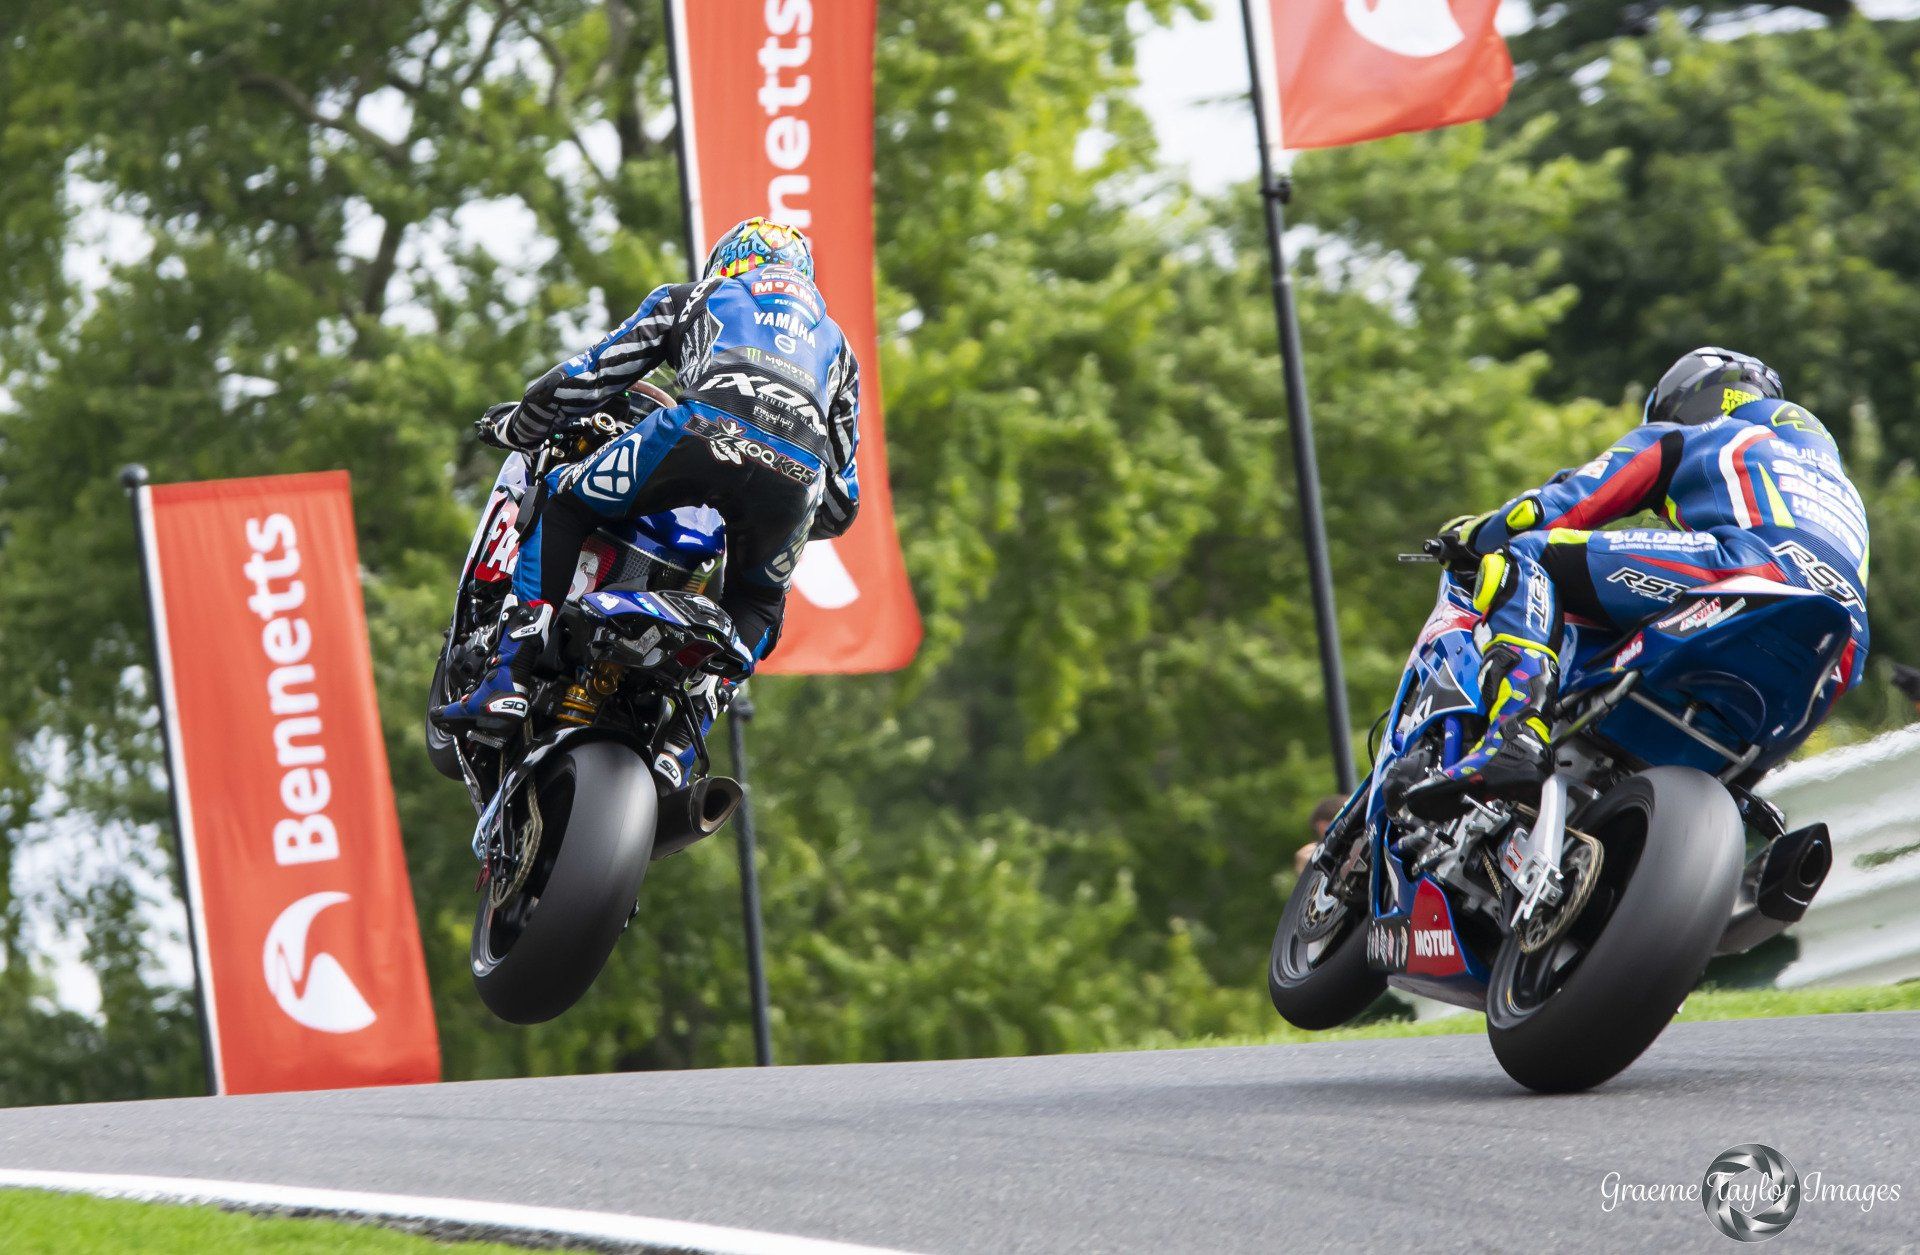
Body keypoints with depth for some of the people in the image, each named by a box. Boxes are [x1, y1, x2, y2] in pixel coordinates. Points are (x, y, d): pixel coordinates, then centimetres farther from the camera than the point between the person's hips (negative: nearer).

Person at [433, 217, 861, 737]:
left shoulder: (693, 297, 34)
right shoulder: (835, 342, 42)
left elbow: (588, 377, 29)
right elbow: (840, 505, 41)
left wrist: (517, 427, 48)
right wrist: (782, 522, 61)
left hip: (705, 430, -2)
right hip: (798, 474, 2)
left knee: (562, 505, 20)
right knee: (758, 605, 30)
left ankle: (508, 683, 6)